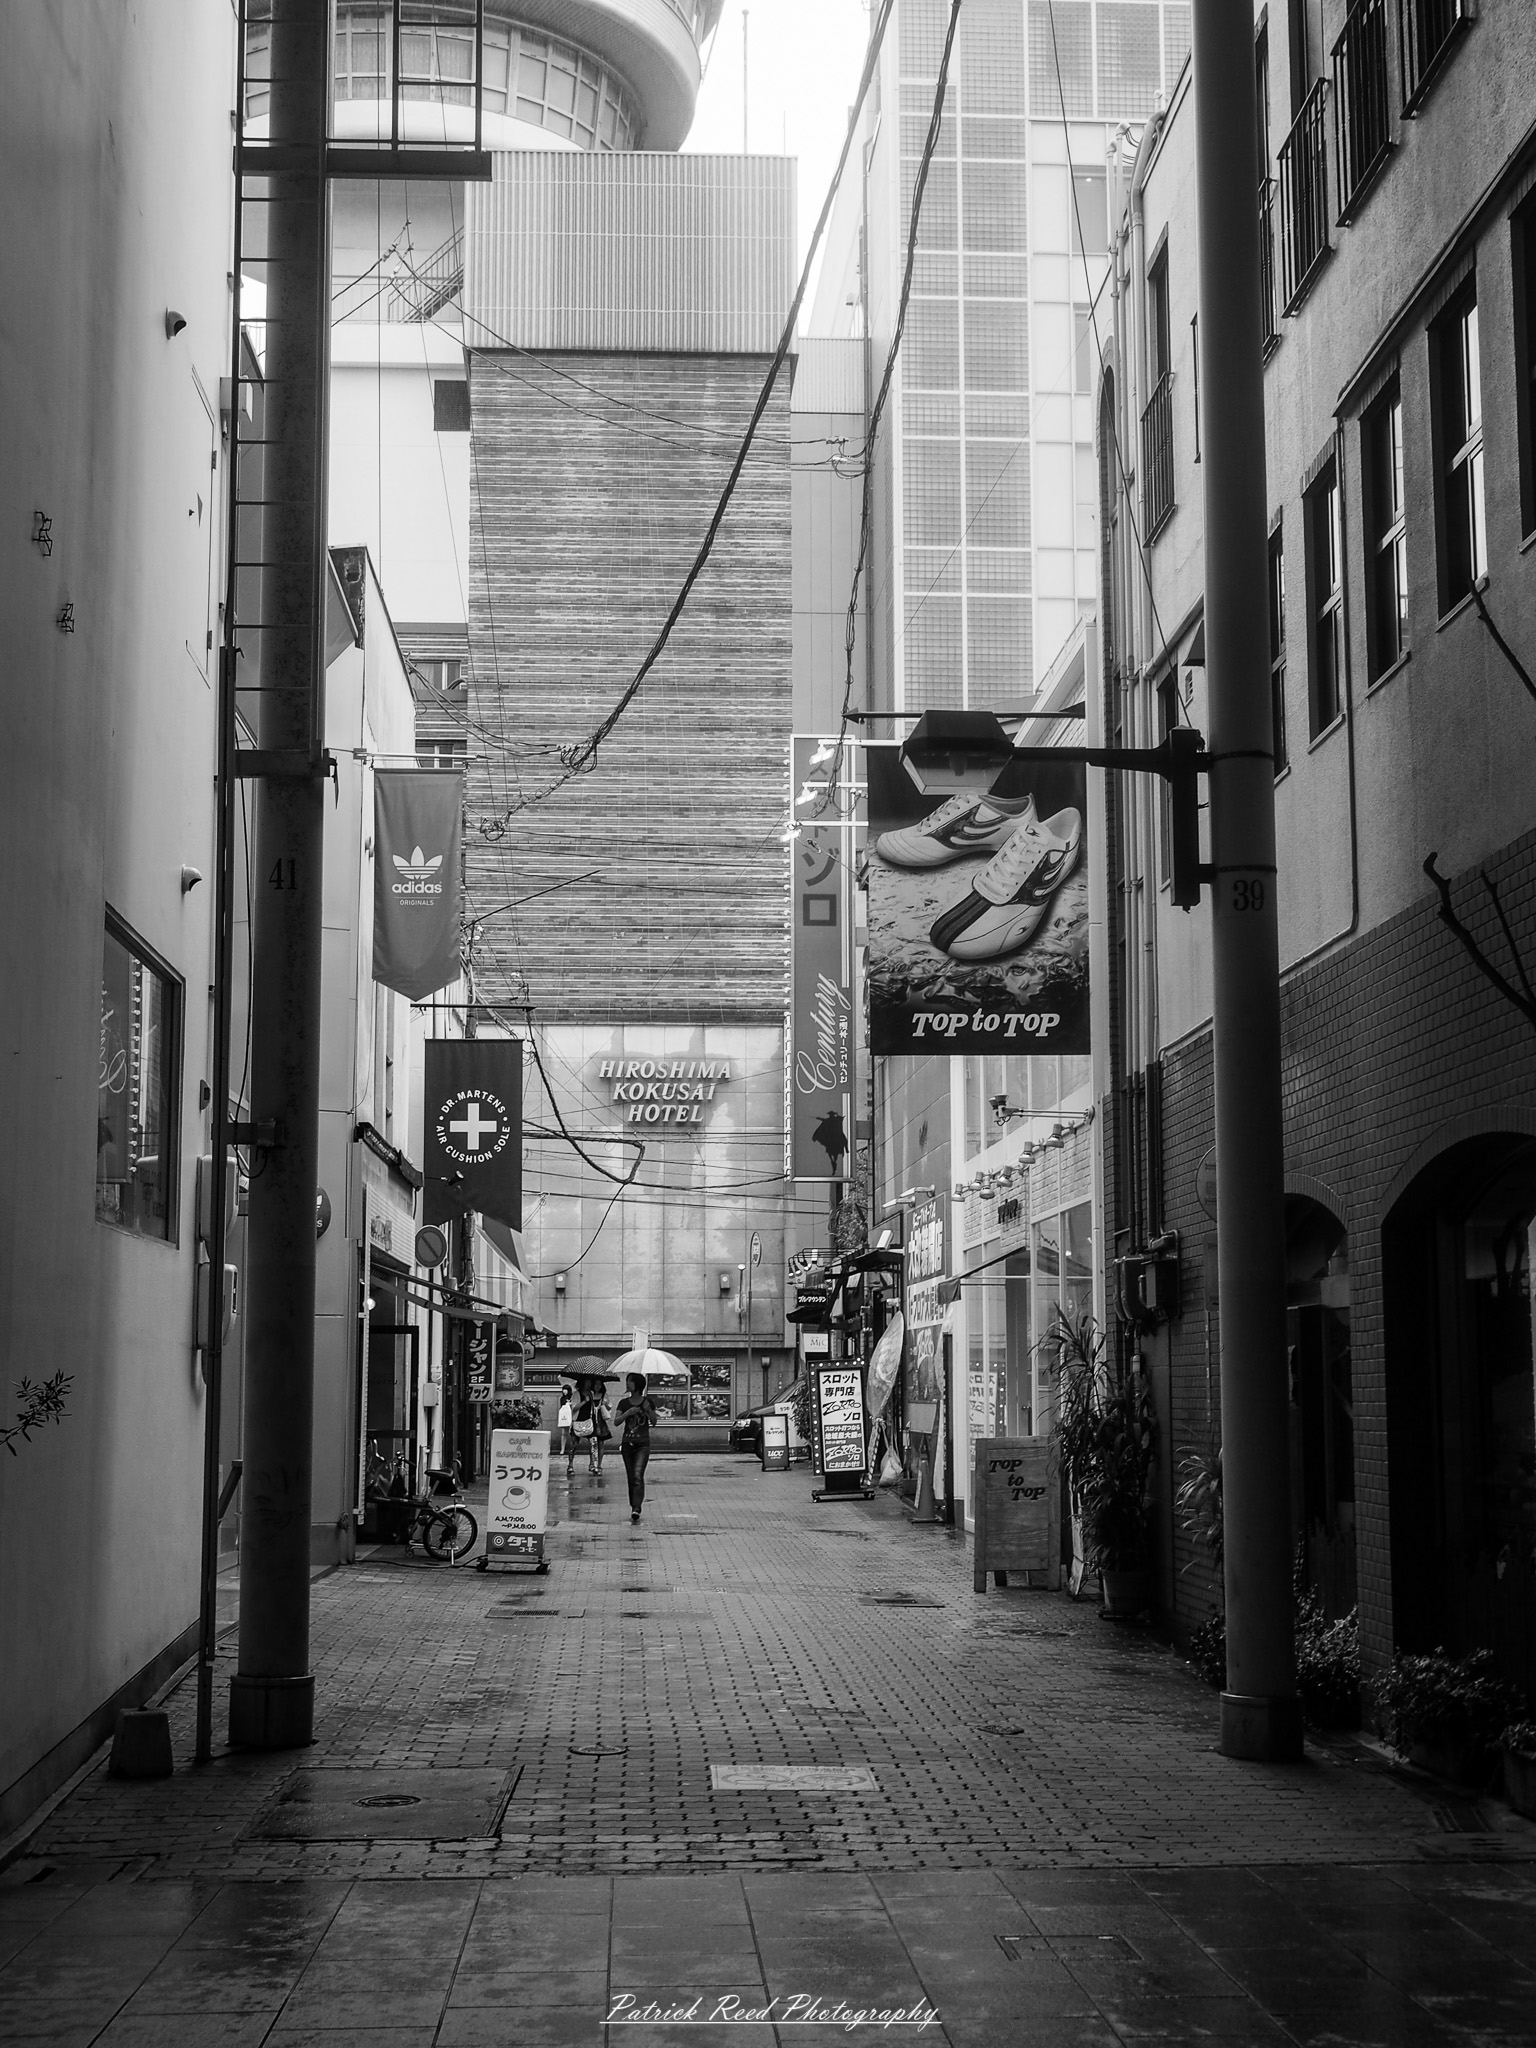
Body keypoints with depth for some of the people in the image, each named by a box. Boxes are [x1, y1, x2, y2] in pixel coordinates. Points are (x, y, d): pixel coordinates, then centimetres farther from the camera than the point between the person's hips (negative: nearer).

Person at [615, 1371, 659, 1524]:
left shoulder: (648, 1401, 2)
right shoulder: (624, 1403, 6)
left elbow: (654, 1421, 2)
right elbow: (616, 1421, -3)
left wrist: (648, 1410, -15)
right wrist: (628, 1412, -18)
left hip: (643, 1444, -3)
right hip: (627, 1443, 3)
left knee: (638, 1476, -17)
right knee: (631, 1477, 8)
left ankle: (636, 1510, -26)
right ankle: (634, 1507, 19)